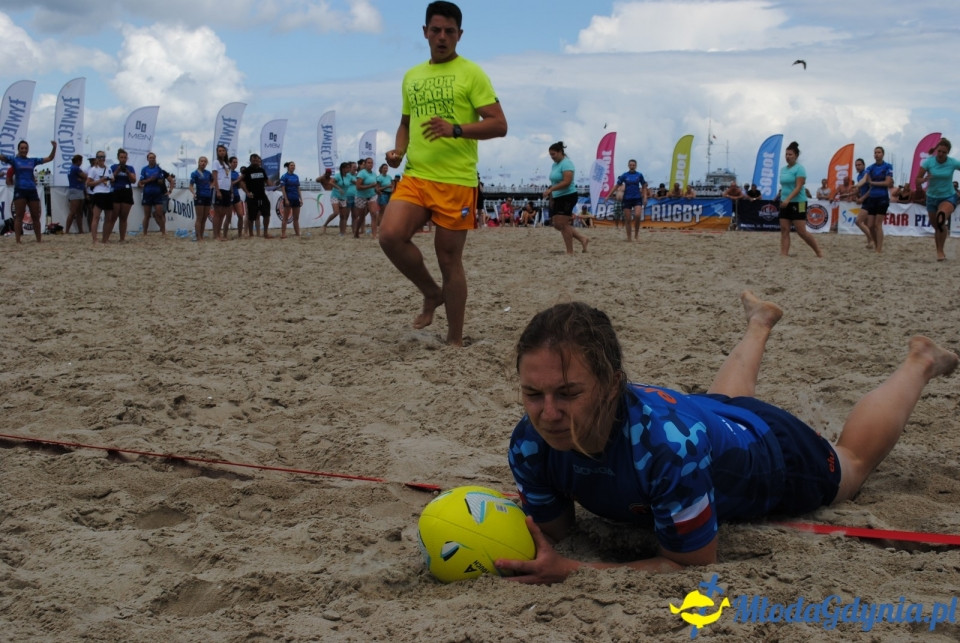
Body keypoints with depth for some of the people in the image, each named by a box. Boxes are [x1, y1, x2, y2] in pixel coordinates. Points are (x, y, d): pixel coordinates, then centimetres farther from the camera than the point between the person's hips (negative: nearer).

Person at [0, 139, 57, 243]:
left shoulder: (32, 161, 13)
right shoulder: (14, 160, 5)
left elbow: (49, 158, 16)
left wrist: (54, 147, 3)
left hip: (32, 190, 3)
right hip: (20, 190, -3)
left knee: (36, 217, 6)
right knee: (19, 216, -4)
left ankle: (38, 240, 13)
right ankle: (18, 240, -5)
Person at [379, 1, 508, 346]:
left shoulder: (471, 73, 0)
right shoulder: (411, 76, 16)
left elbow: (499, 124, -7)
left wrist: (456, 129, -22)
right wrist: (398, 150, 8)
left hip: (456, 181, -4)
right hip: (415, 177, 4)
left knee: (449, 258, -1)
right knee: (390, 236, -19)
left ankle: (455, 340, 13)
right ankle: (432, 294, 7)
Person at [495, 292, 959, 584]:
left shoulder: (668, 442, -51)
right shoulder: (533, 441, -35)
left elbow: (694, 567, -39)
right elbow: (552, 531, -18)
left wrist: (571, 572, -51)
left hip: (773, 454, -4)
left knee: (853, 459, 30)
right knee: (728, 399, 40)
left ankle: (918, 363, 54)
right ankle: (760, 323, 67)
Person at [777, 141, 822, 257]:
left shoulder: (799, 169, -10)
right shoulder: (783, 169, 12)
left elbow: (798, 187, -18)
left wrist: (788, 199, -27)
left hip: (798, 203, -7)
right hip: (785, 203, 7)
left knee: (801, 231, -6)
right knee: (784, 229, -1)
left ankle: (818, 252, 8)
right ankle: (784, 253, -1)